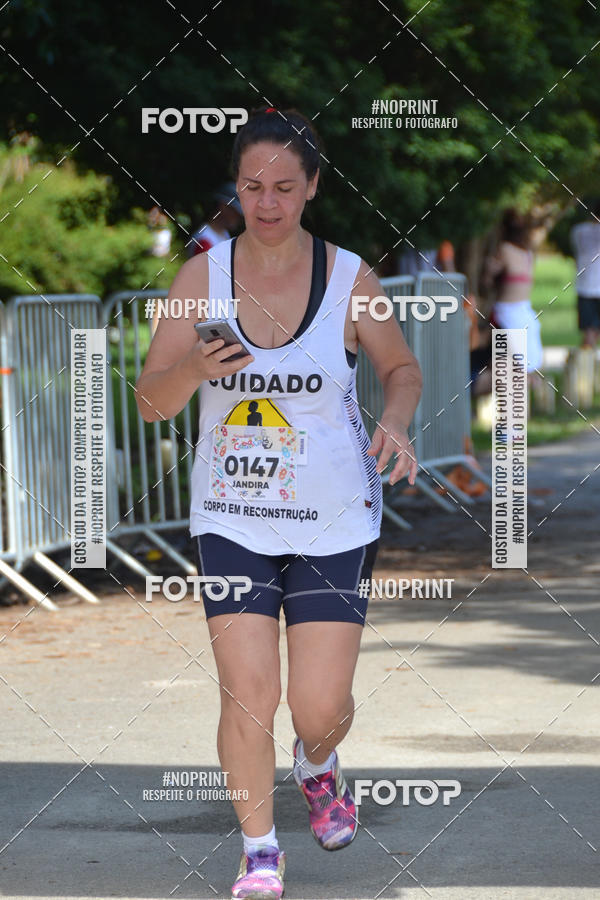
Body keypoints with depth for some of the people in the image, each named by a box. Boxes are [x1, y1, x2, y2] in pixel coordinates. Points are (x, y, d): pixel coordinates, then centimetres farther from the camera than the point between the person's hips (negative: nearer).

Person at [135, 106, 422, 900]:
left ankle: (318, 770, 38)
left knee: (321, 706, 0)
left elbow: (402, 368, 8)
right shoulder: (203, 275, -5)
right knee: (248, 693, -9)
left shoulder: (350, 279, -8)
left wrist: (395, 424, -13)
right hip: (231, 519, 0)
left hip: (334, 521, 0)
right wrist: (196, 369, -26)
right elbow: (151, 401, -4)